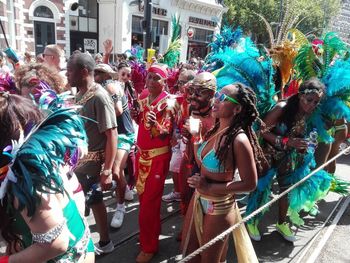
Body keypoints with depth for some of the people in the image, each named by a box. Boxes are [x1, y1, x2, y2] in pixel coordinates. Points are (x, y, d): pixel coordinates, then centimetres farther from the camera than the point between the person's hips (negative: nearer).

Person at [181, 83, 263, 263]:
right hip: (199, 199, 7)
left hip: (219, 206, -7)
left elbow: (250, 184, -21)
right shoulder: (214, 130, -4)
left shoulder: (238, 140, -26)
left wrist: (209, 188, -21)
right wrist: (196, 136, -4)